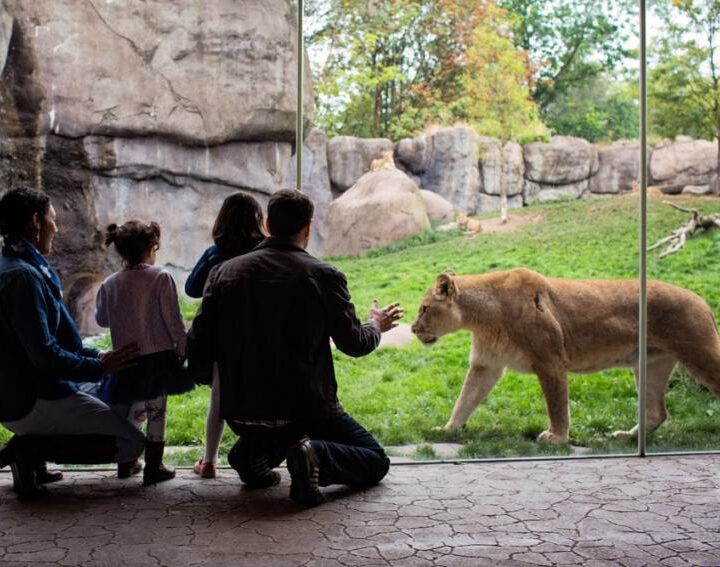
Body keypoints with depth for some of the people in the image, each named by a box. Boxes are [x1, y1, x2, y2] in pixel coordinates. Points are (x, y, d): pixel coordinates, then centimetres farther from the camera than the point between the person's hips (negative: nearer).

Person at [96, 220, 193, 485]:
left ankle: (126, 461, 27)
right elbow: (173, 319, -10)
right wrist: (182, 347, 1)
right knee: (157, 410, 7)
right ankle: (153, 467, 11)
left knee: (136, 408, 20)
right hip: (158, 355, -4)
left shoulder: (110, 284, 0)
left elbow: (101, 319, 13)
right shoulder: (161, 278, -11)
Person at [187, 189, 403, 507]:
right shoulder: (323, 276, -9)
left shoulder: (224, 273, 0)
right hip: (307, 408, -4)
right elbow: (353, 343, -2)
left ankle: (255, 451, 4)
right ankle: (315, 457, -16)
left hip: (240, 412, 5)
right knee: (375, 461, 15)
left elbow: (198, 346, -1)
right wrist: (376, 327, 21)